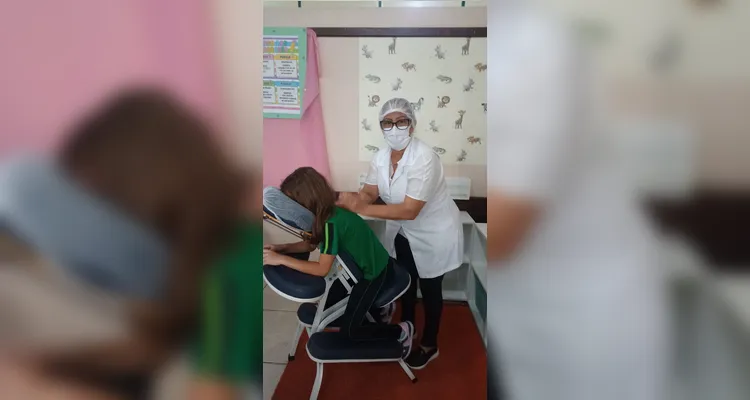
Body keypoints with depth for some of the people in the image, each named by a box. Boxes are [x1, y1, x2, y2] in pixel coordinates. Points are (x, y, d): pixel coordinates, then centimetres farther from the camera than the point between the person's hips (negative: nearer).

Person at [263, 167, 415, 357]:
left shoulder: (331, 222, -33)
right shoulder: (324, 213, -6)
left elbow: (322, 269, -29)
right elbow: (311, 244, 7)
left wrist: (281, 259, -28)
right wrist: (282, 248, -9)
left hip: (373, 271, -9)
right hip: (363, 264, 9)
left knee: (349, 331, -5)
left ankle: (402, 332, 9)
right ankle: (375, 305, 31)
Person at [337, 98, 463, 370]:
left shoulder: (424, 159, -33)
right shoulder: (381, 157, -9)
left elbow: (409, 210, -37)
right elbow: (368, 193, -13)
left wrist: (361, 208, -40)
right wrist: (349, 202, -36)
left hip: (434, 234, -6)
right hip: (404, 231, 7)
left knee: (429, 289, 11)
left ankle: (429, 345, 34)